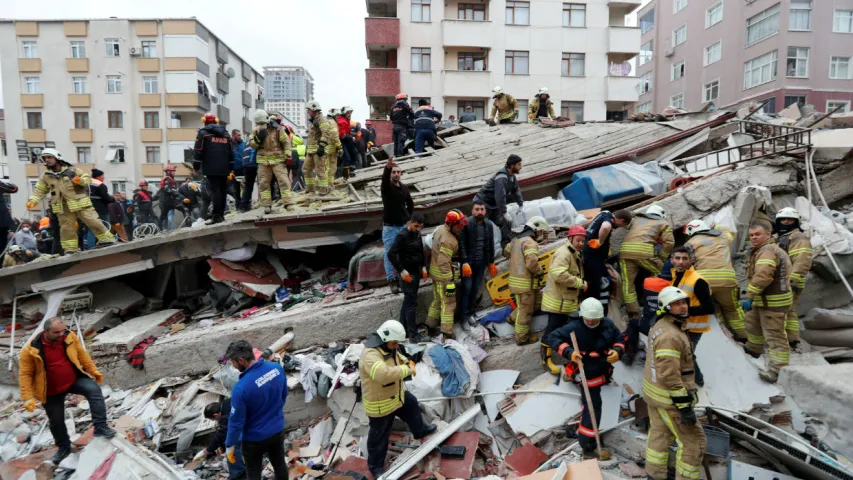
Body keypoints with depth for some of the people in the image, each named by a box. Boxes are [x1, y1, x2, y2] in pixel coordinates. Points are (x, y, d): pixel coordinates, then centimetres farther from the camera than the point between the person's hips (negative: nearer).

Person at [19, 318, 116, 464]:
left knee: (94, 390, -27)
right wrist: (27, 397, -18)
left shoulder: (70, 336, -14)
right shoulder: (31, 350, -21)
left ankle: (100, 427, -22)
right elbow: (25, 375, -13)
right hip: (52, 391, -1)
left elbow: (82, 354, 2)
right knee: (56, 421, 12)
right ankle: (64, 447, 36)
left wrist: (94, 371, 4)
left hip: (75, 380, 1)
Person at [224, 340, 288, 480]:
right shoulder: (277, 368, -16)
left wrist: (229, 445, -3)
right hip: (278, 430, 5)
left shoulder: (241, 388, -33)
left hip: (255, 439, -5)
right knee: (279, 463, 27)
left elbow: (236, 421, -20)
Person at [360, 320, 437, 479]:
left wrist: (408, 363, -8)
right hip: (380, 404, -9)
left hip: (396, 394, 9)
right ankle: (376, 465, 34)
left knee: (412, 405, 31)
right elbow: (384, 374, -51)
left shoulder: (389, 347, -4)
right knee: (379, 436, 10)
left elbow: (399, 358, 15)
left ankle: (420, 431, 60)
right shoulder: (370, 355, -36)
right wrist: (407, 370, -39)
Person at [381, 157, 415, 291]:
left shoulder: (404, 187, 6)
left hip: (404, 226, 4)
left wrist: (408, 217, 11)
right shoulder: (386, 187, -9)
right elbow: (384, 178, -34)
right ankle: (392, 281, 8)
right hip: (390, 227, -4)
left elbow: (410, 204, 20)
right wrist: (388, 167, -53)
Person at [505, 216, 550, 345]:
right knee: (525, 311, 2)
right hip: (525, 283, -9)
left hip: (516, 280, 9)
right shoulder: (530, 242, -19)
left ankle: (514, 318, 27)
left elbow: (507, 252, 28)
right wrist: (540, 272, -10)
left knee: (537, 301, 22)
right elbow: (532, 263, -29)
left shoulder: (516, 239, 12)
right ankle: (522, 338, 13)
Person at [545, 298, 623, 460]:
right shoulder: (574, 328, -24)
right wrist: (568, 352, -32)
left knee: (590, 406, 26)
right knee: (593, 408, -5)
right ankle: (589, 448, 7)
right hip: (586, 374, -7)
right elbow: (551, 337, -19)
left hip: (601, 371, 7)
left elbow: (618, 340, 6)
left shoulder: (608, 324, -7)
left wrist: (618, 351, -17)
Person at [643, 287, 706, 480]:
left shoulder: (661, 326, 5)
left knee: (659, 434, 20)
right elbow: (670, 375, -29)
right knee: (693, 441, 4)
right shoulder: (669, 335, -27)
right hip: (668, 396, -10)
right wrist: (684, 406, -25)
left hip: (653, 390, 10)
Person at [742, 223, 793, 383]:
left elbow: (762, 277, -33)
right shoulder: (761, 250, 15)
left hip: (773, 302, -11)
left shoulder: (767, 251, -21)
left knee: (774, 335, -9)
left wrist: (749, 297, -30)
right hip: (763, 300, 11)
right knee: (752, 322, 29)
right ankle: (753, 349, 48)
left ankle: (777, 370, -8)